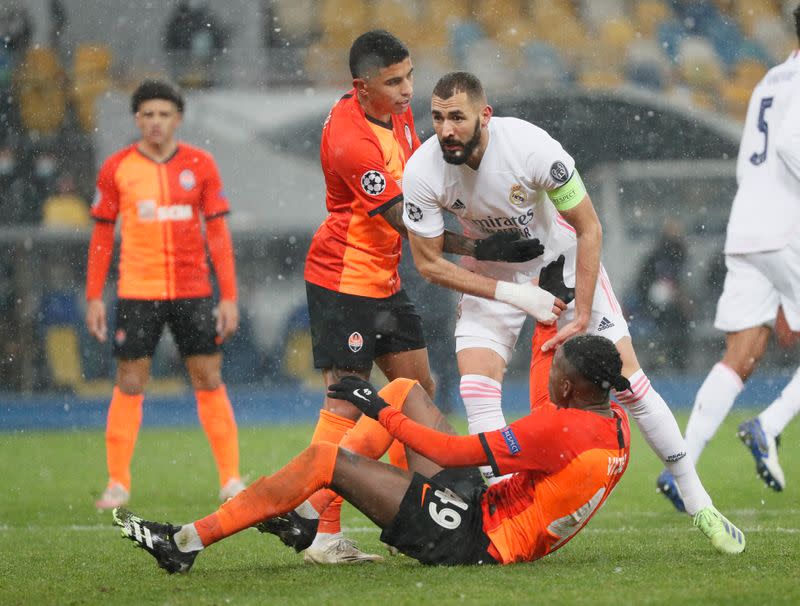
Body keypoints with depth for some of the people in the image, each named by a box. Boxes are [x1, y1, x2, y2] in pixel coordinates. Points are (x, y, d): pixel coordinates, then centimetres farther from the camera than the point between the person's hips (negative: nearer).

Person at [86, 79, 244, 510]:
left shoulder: (200, 164, 2)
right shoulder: (116, 168, 1)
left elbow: (218, 232, 3)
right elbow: (102, 235, 6)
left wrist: (229, 297, -2)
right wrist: (94, 298, 0)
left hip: (193, 290, 1)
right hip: (137, 292, -1)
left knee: (209, 379, 2)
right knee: (129, 384, 0)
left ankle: (230, 478, 9)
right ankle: (118, 483, 7)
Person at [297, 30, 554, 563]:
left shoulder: (399, 111, 3)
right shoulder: (351, 140, -26)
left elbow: (416, 180, 23)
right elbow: (406, 222, -24)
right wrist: (482, 250, -26)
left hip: (384, 278, 9)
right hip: (343, 278, -9)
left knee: (419, 388, 8)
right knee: (347, 400, -12)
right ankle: (324, 535, -11)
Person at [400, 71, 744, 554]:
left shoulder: (532, 147, -32)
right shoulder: (423, 172, -25)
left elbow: (589, 229, -19)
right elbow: (429, 262, -14)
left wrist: (581, 315, -20)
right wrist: (512, 295, -20)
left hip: (562, 258, -2)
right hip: (492, 273, 2)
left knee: (628, 379, -5)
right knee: (476, 385, -19)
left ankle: (698, 503, 6)